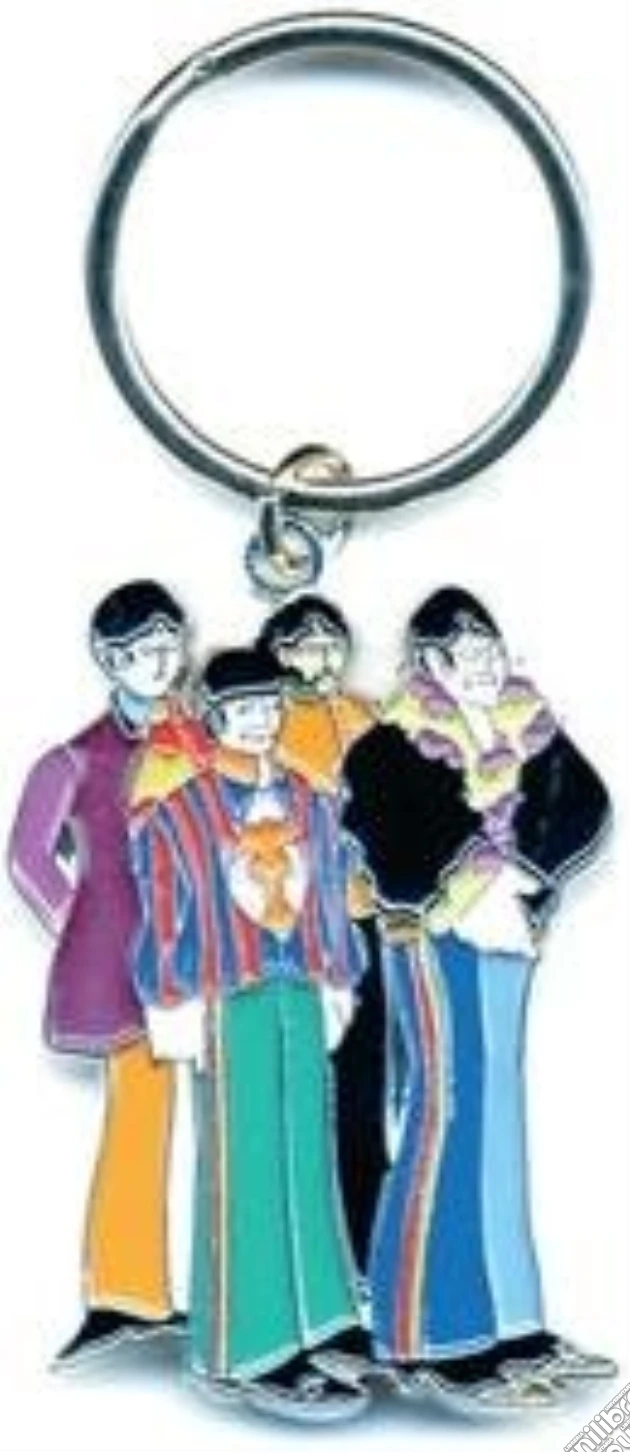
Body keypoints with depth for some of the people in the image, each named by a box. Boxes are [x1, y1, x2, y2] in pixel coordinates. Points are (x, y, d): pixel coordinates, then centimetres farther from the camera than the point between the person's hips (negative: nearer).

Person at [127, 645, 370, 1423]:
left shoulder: (309, 802, 11)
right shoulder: (179, 811, -6)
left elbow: (329, 901, 15)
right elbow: (164, 920, -5)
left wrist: (336, 984, 13)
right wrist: (174, 1012, -7)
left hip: (301, 1000, 6)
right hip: (230, 1006, -6)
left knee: (302, 1165, 7)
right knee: (241, 1174, -2)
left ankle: (286, 1345, 15)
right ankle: (243, 1354, 5)